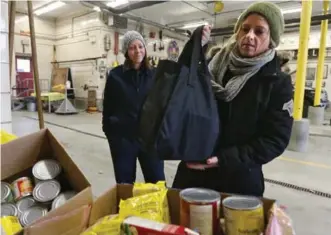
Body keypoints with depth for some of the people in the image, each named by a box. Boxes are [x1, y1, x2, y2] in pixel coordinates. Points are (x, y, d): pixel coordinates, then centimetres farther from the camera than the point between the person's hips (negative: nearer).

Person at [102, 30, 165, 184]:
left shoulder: (154, 74, 2)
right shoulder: (116, 75, -2)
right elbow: (108, 107, 3)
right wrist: (109, 132, 3)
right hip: (123, 137, -1)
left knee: (157, 183, 8)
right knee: (125, 184, 13)